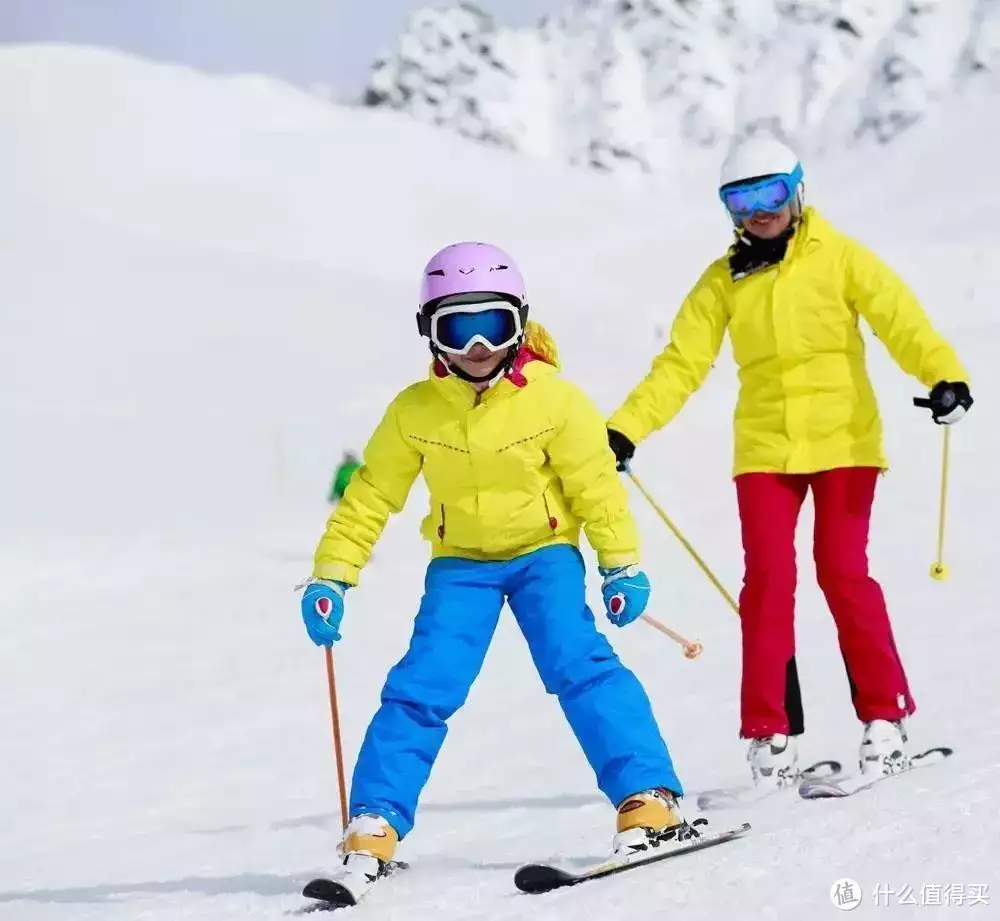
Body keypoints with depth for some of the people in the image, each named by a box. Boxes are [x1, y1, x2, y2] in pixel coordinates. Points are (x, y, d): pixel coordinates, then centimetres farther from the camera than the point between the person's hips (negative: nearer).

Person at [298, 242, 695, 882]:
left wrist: (622, 565, -10)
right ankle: (374, 824, -2)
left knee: (579, 664, -20)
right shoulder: (414, 412, -8)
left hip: (545, 553, -2)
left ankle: (650, 798, -18)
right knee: (423, 686, -9)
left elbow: (596, 484, -7)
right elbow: (371, 497, -2)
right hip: (460, 564, 2)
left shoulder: (554, 399, -13)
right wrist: (331, 578, -5)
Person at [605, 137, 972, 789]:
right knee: (768, 581, -5)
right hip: (766, 448, 3)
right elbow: (681, 364, 7)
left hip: (843, 441, -2)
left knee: (843, 572, -7)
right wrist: (626, 430, -4)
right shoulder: (724, 281, 8)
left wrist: (944, 375, -31)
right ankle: (771, 734, 1)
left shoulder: (839, 258, -1)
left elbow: (900, 318, -13)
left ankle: (886, 717, 4)